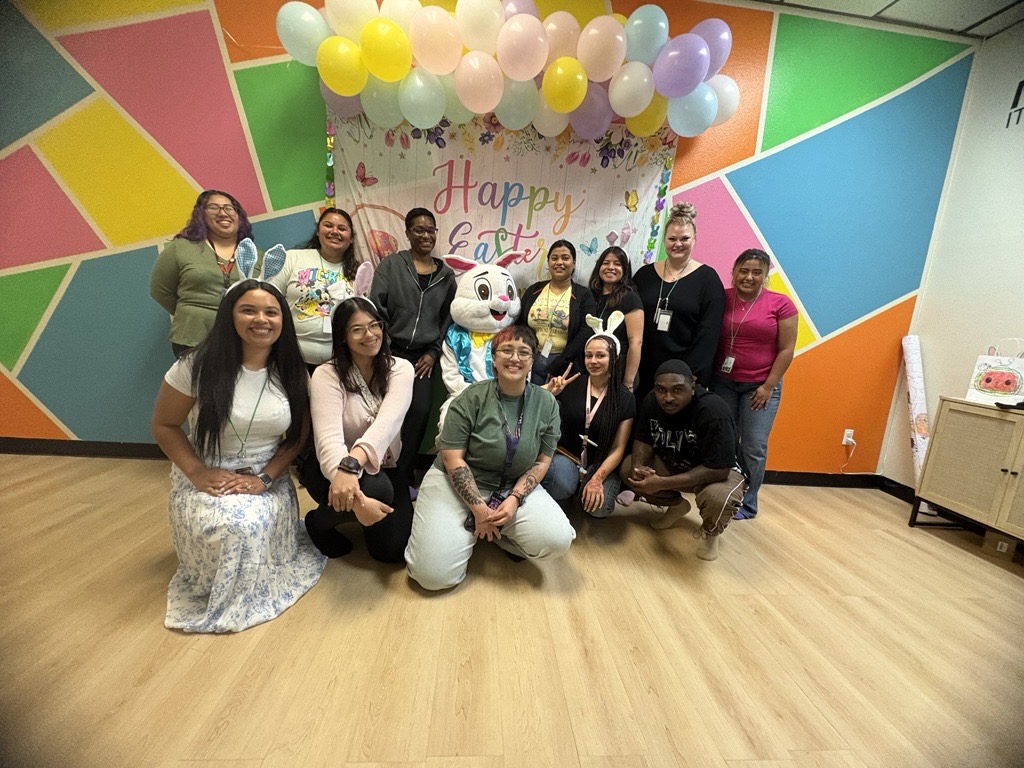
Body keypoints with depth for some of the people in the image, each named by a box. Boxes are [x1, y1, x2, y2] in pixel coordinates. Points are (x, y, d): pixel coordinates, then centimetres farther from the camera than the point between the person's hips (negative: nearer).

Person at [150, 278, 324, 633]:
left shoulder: (291, 373, -2)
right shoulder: (197, 366, -9)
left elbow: (298, 437, 1)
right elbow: (163, 425, -1)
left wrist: (264, 478, -13)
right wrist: (197, 473, -15)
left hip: (267, 479, 2)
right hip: (206, 479, -1)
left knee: (254, 524, -26)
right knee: (230, 526, -29)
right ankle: (213, 589, 9)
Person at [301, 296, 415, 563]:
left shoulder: (400, 369, -10)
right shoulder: (327, 375, -15)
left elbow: (388, 421, -28)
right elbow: (328, 439, -29)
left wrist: (352, 463, -47)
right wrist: (357, 498, -45)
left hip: (383, 468, 3)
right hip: (330, 469, -2)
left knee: (393, 549, -12)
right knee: (377, 488, -34)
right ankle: (319, 521, -1)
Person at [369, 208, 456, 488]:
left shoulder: (446, 275, 10)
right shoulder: (391, 264, 3)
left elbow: (448, 317, 9)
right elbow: (376, 307, -3)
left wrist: (433, 352, 1)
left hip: (424, 356, 2)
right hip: (391, 352, -2)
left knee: (421, 412, -4)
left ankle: (403, 475, 14)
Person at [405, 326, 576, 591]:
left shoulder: (547, 403, -3)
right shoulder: (472, 397, -11)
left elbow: (542, 461, 0)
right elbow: (453, 458, -11)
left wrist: (514, 499, -14)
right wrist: (478, 507, -17)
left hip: (516, 487, 3)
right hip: (458, 484, -2)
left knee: (558, 540, -21)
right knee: (434, 575, -17)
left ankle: (494, 531, 6)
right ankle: (470, 529, 14)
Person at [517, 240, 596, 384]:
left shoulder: (584, 295, 0)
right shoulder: (533, 290, 8)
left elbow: (585, 334, -9)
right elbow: (518, 325, 8)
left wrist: (556, 366, -14)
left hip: (564, 365, -2)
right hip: (531, 361, 2)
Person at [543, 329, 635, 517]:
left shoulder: (625, 398, -1)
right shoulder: (571, 385, -2)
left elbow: (618, 449, -3)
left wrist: (597, 478, -17)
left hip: (601, 464, 1)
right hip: (567, 455, -1)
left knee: (599, 507, -26)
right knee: (562, 486, -34)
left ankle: (584, 487, 8)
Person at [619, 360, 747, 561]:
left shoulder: (713, 413, -34)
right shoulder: (652, 401, -16)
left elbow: (718, 470, -34)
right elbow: (643, 440, -5)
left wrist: (663, 483, -39)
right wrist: (638, 467, -29)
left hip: (718, 470, -5)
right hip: (672, 463, 6)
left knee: (718, 498, -38)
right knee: (627, 469, -13)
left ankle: (710, 532, 1)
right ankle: (677, 505, 13)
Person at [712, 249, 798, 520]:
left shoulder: (781, 304, -3)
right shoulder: (722, 298, 0)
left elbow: (786, 350, -3)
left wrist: (768, 386, -7)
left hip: (760, 386, -1)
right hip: (722, 382, 1)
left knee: (754, 448, 2)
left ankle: (747, 504, 19)